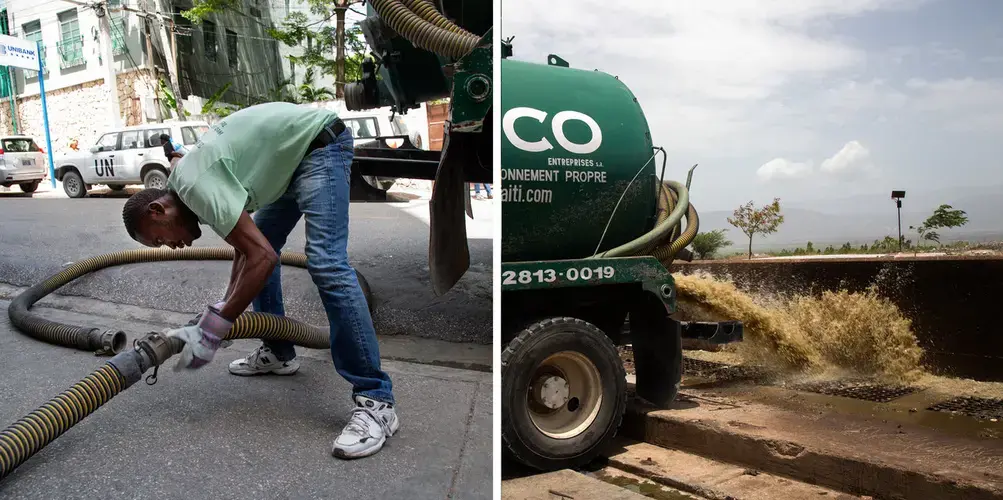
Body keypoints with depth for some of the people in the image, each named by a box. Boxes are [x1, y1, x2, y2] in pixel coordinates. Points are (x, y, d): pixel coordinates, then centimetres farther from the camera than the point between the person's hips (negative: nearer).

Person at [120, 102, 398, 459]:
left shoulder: (196, 184, -20)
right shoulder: (193, 183, 9)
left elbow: (262, 257, -27)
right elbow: (246, 249, 17)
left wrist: (211, 331, -22)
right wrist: (225, 309, 9)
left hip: (321, 142, -11)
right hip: (295, 154, 11)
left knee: (326, 264, -23)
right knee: (256, 243, 16)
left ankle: (375, 401, -24)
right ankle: (279, 353, 27)